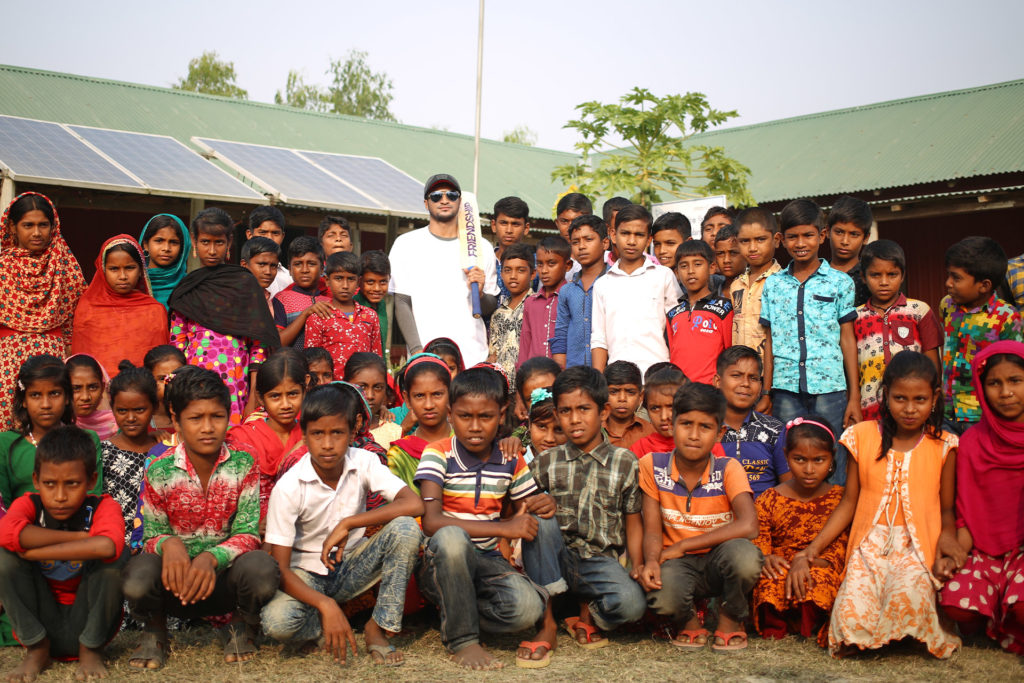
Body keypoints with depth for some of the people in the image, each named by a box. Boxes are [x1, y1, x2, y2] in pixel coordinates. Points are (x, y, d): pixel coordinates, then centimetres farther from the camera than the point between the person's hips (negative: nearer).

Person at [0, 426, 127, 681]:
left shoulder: (103, 507, -14)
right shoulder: (29, 505, -9)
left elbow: (107, 546, -40)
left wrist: (33, 552, -32)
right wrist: (80, 537, -29)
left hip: (89, 624, -1)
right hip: (38, 624, 2)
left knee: (114, 554, -26)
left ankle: (91, 649, -6)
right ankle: (36, 649, -4)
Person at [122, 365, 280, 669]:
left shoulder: (243, 466, -6)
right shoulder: (159, 473, -6)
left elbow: (247, 533, -10)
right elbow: (152, 535, -1)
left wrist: (212, 558, -31)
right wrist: (168, 544, -27)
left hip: (224, 576, 0)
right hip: (176, 580, 0)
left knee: (262, 569, -34)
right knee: (139, 574, -34)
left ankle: (243, 628, 5)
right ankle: (154, 630, 6)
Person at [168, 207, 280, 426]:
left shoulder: (245, 283, 5)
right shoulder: (185, 291, 14)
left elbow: (258, 343, 1)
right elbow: (176, 343, 15)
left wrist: (254, 397, -5)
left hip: (235, 384, -2)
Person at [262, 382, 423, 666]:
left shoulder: (364, 462, -11)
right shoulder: (289, 487, -18)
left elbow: (414, 504, -25)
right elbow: (280, 568, -20)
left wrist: (347, 524, -29)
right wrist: (326, 605, -35)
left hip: (353, 567, 3)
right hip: (308, 576, -2)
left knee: (405, 528, -26)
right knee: (277, 621, -36)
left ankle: (378, 627, -13)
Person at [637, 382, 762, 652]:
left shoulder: (728, 469, -9)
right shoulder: (652, 466, -4)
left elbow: (747, 526, -24)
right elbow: (653, 531, -3)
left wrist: (681, 546, -21)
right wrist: (651, 561, -27)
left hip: (719, 560, 0)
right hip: (678, 563, 0)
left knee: (743, 554, -36)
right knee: (662, 598, -35)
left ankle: (730, 620, -2)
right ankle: (690, 620, 4)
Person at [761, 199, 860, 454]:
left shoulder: (840, 282, 5)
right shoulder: (773, 285, 11)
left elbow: (847, 339, 4)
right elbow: (770, 341, 12)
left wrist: (854, 397, 1)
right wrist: (765, 394, 7)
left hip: (829, 387, -2)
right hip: (785, 388, 2)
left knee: (832, 460, -2)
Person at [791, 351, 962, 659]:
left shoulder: (942, 446, 6)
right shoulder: (862, 437, 7)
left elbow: (947, 508, 11)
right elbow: (848, 503, 9)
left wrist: (948, 536, -14)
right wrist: (807, 553, 0)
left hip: (918, 549, 0)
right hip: (869, 546, 0)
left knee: (909, 597, -34)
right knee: (853, 621, -27)